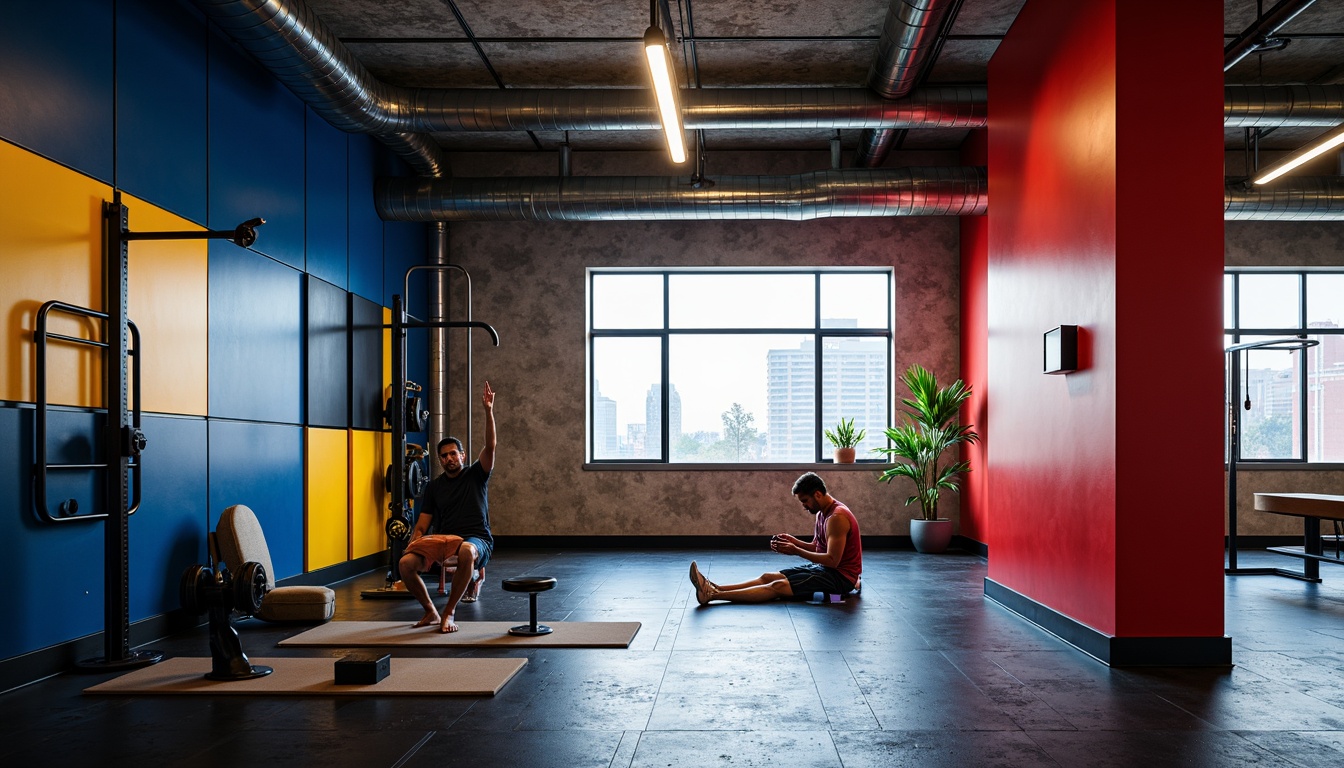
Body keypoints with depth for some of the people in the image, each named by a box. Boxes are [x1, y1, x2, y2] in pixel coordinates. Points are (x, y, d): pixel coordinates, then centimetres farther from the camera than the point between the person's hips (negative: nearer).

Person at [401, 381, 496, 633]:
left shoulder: (476, 475, 7)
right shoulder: (434, 486, 16)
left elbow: (490, 446, -9)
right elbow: (422, 524, 12)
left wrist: (488, 411, -21)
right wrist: (414, 543, -11)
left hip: (477, 539, -3)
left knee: (466, 552, -42)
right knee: (406, 563, -24)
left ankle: (448, 613, -23)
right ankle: (430, 612, 2)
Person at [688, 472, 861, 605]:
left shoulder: (837, 517, -21)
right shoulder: (823, 512, 11)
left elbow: (832, 560, -25)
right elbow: (817, 547, 18)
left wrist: (796, 551, -23)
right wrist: (793, 541, 1)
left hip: (840, 576, -10)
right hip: (823, 567, 10)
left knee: (779, 586, -22)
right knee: (768, 577, -4)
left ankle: (712, 595, -32)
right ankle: (715, 588, -15)